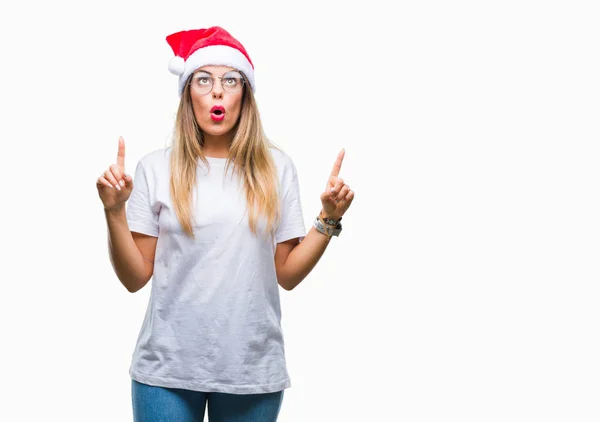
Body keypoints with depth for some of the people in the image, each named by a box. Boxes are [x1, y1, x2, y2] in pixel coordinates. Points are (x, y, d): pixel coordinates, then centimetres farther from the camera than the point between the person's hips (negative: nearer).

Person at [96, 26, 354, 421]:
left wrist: (329, 220, -7)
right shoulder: (157, 167, -2)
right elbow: (136, 277, -2)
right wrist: (114, 211, -13)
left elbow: (287, 274, 3)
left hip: (253, 368, 1)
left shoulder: (276, 167, 1)